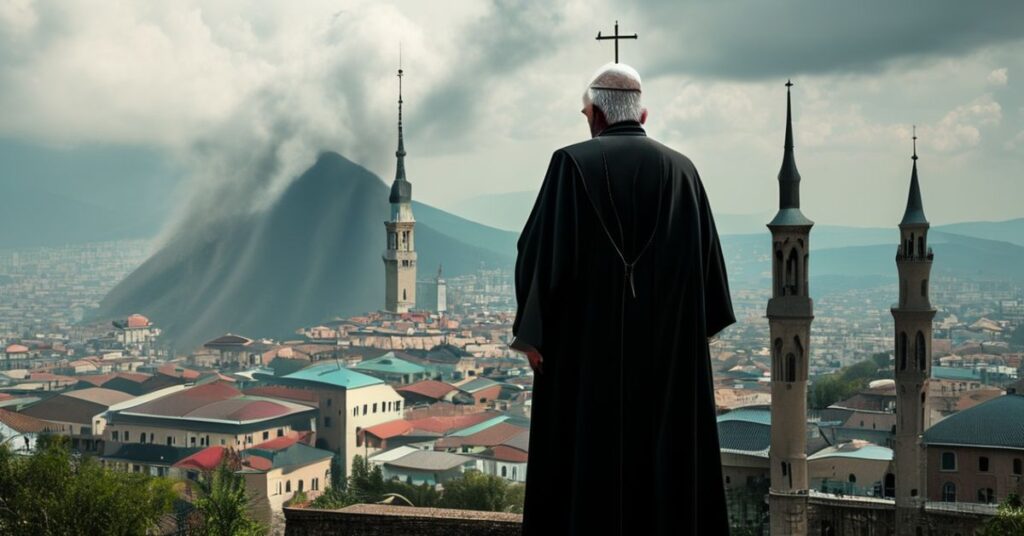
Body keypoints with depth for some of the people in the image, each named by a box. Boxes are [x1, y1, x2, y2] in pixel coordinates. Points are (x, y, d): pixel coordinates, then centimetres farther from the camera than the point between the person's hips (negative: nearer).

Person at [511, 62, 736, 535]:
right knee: (668, 451, 10)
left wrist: (532, 331, -4)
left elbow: (541, 248, -11)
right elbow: (707, 259, 7)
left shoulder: (573, 163, -6)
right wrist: (691, 328, 16)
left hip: (590, 343, -3)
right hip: (669, 346, 3)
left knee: (589, 456, 3)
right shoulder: (682, 170, 6)